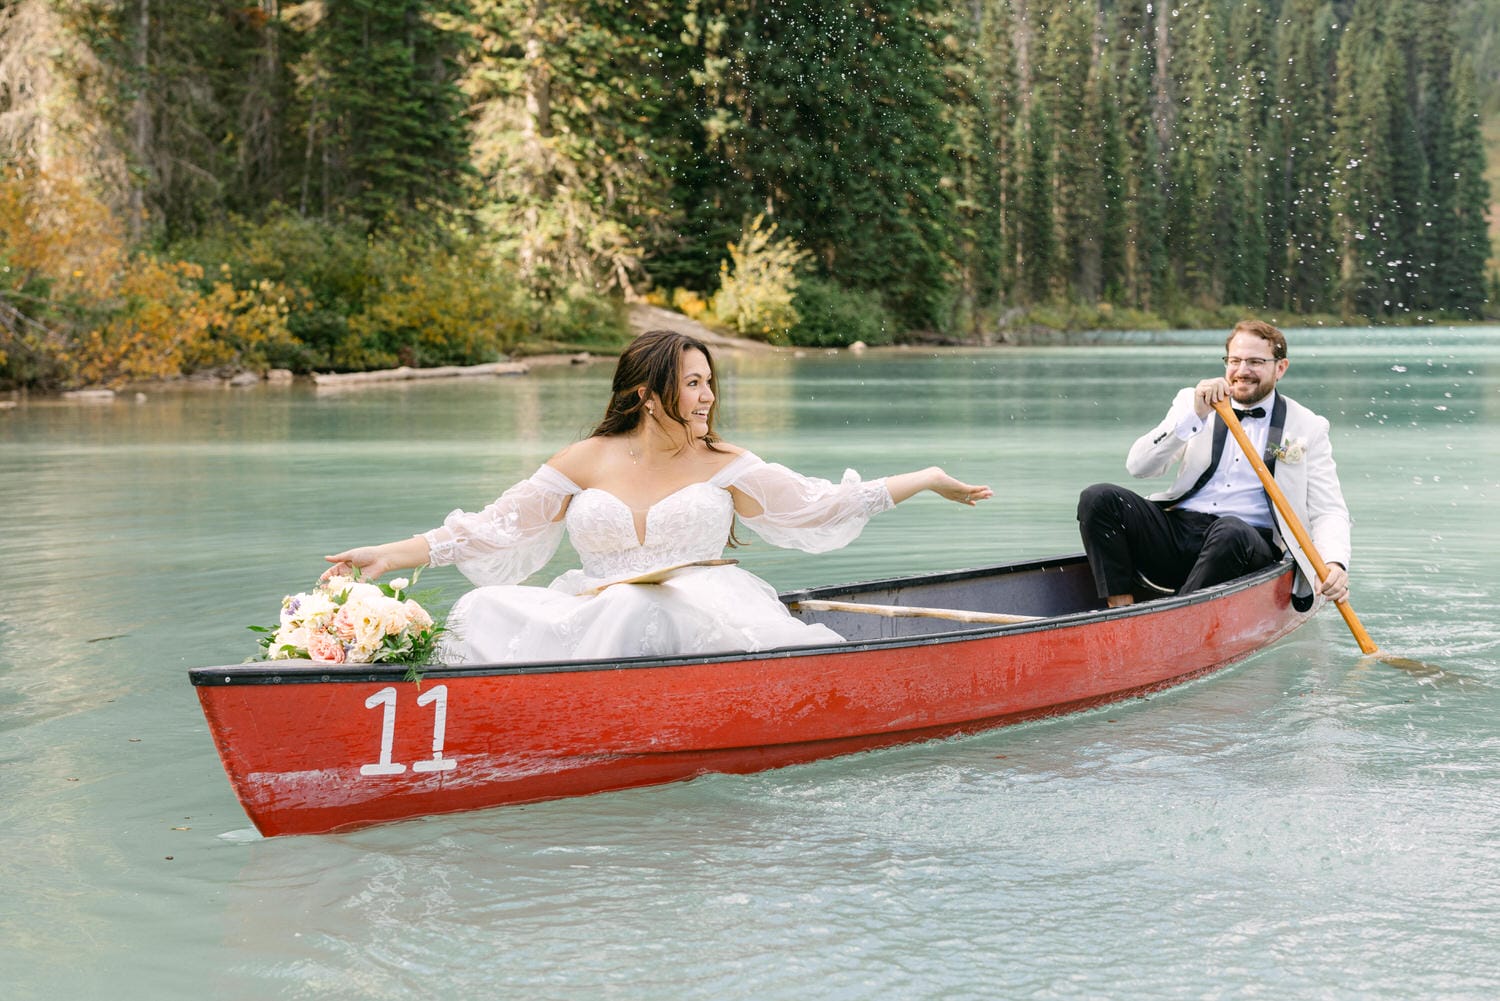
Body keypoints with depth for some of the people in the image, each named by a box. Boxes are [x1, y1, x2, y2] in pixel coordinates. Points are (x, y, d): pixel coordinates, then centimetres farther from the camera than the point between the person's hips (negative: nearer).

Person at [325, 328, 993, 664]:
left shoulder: (724, 468, 11)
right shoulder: (586, 463, 11)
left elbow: (822, 505, 13)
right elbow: (493, 529, 9)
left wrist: (927, 480, 11)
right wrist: (390, 556, 0)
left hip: (701, 622, -1)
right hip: (592, 621, 1)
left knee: (651, 609, -38)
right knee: (485, 614, -24)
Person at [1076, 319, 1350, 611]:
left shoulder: (1307, 428, 10)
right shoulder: (1192, 400, 14)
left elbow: (1329, 510, 3)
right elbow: (1138, 466, 0)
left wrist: (1335, 564, -19)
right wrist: (1194, 415, -14)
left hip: (1247, 546, -2)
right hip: (1176, 528, 3)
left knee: (1231, 531, -38)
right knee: (1098, 498, -20)